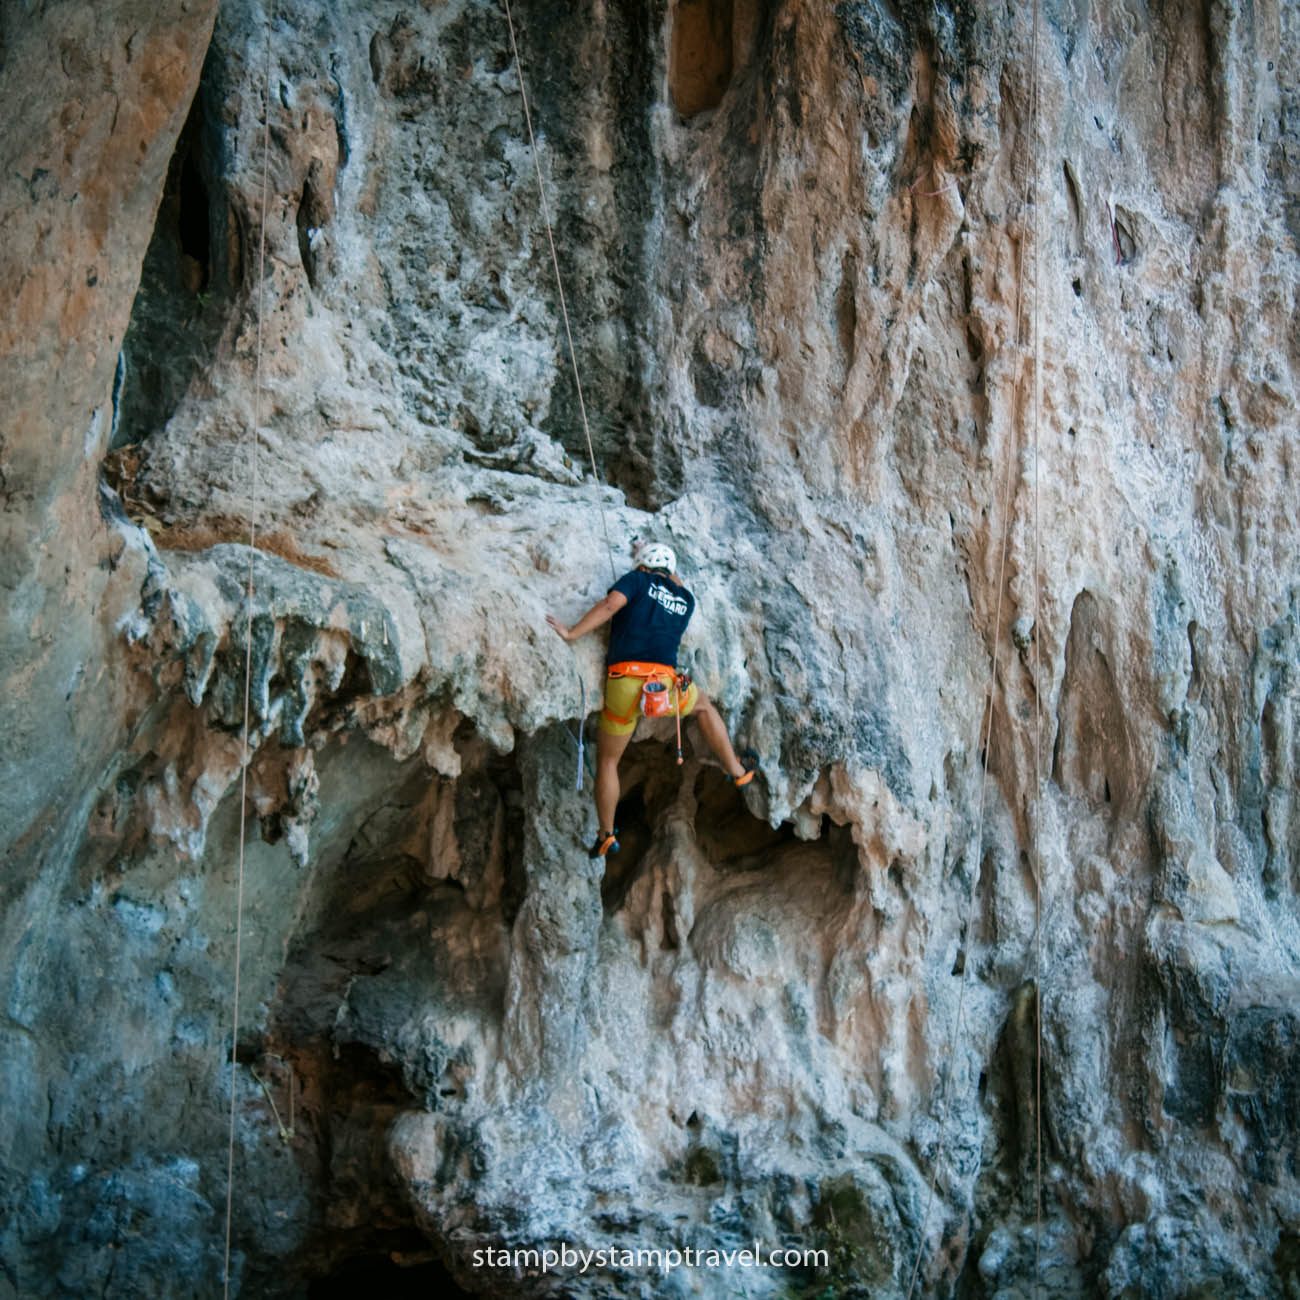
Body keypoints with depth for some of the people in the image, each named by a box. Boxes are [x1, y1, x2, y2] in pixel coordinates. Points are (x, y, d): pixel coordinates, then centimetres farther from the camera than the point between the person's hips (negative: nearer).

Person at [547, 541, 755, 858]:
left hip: (623, 685, -2)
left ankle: (606, 836, 17)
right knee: (704, 707, 36)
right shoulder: (685, 600, 19)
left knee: (607, 761, 16)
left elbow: (610, 604, -10)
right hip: (664, 684, 2)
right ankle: (736, 770, 38)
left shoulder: (639, 580, 8)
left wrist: (571, 632, -9)